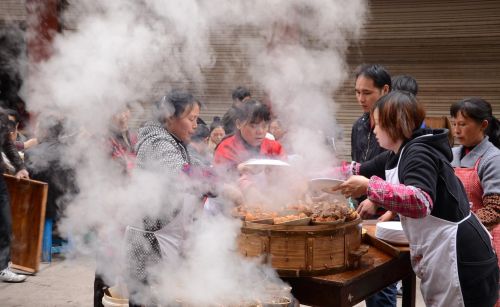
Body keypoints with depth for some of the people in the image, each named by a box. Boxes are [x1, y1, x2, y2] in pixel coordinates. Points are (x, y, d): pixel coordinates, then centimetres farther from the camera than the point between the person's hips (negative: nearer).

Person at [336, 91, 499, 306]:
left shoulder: (419, 153, -19)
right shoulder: (398, 154, 9)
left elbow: (420, 202, -38)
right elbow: (363, 171, 26)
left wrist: (369, 187, -34)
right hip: (440, 257, 9)